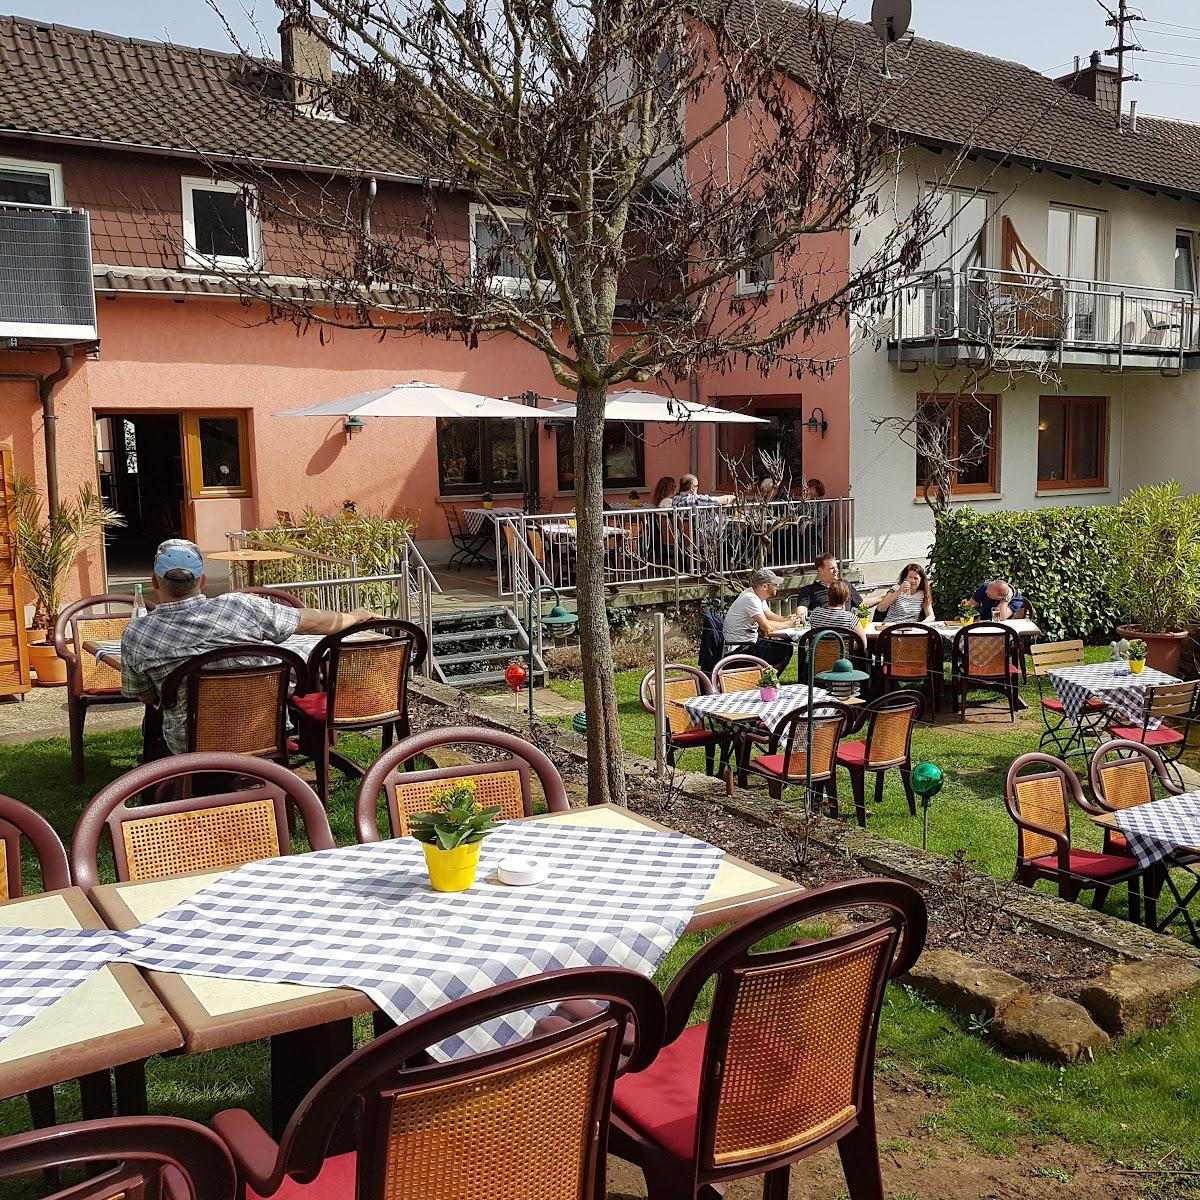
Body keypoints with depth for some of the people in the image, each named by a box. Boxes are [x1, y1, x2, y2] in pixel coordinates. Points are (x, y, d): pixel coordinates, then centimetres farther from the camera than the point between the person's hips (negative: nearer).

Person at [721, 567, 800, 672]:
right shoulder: (750, 598, -22)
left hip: (750, 641, 10)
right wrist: (787, 624, -11)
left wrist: (786, 619, 0)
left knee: (786, 645, 8)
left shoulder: (758, 596, 7)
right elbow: (767, 626, -27)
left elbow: (769, 615, 19)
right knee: (784, 651, -17)